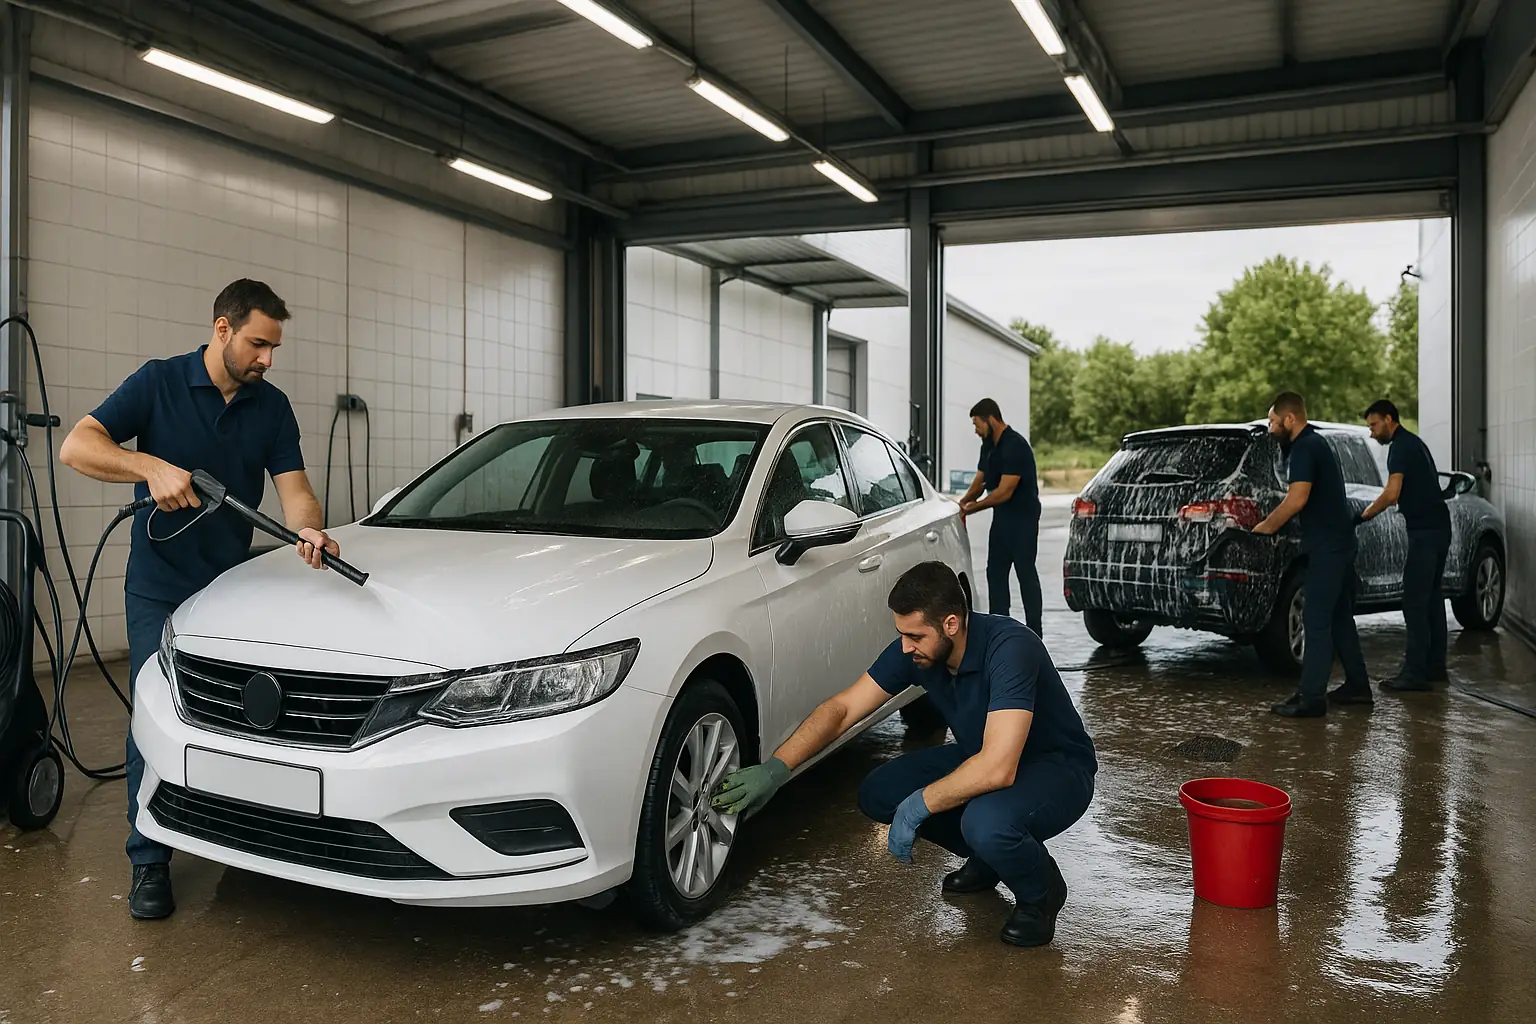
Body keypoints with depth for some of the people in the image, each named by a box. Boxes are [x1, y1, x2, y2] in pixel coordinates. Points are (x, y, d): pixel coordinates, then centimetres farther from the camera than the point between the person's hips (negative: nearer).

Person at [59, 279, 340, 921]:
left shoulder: (272, 407, 2)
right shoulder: (159, 382, -8)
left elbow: (294, 489, -6)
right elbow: (77, 446, -14)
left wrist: (307, 532, -28)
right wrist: (153, 467, -31)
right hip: (159, 589, -3)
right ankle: (149, 862, 8)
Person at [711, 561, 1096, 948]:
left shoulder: (1008, 648, -35)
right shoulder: (914, 648, -13)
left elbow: (998, 770, -41)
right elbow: (842, 708, -9)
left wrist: (915, 808, -31)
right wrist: (774, 769, -19)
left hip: (1058, 766, -7)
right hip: (983, 757, 7)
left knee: (987, 821, -38)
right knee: (878, 793, -8)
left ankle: (1040, 892, -2)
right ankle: (988, 857, 13)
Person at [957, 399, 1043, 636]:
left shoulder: (1015, 446, -20)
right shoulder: (989, 445, 9)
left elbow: (1005, 491, -23)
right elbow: (980, 481, 14)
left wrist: (974, 507, -15)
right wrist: (964, 501, -4)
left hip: (1022, 518, -9)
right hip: (1001, 518, 9)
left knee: (1025, 572, -6)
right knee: (996, 572, 10)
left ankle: (1035, 633, 0)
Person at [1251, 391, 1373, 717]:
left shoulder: (1304, 448, -16)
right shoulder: (1314, 442, 17)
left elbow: (1297, 499, -26)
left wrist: (1266, 526, -14)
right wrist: (1274, 522, 18)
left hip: (1326, 547, -10)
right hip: (1338, 543, 10)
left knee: (1317, 620, -9)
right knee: (1339, 617, 17)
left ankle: (1311, 697, -7)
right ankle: (1357, 686, 26)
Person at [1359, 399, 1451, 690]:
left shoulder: (1401, 447, -12)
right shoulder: (1413, 442, 19)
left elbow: (1392, 494, -21)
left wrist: (1365, 514, -8)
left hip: (1425, 531, -11)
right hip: (1438, 527, 11)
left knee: (1414, 601, -9)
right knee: (1431, 596, 14)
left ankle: (1414, 672, -9)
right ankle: (1434, 665, 21)